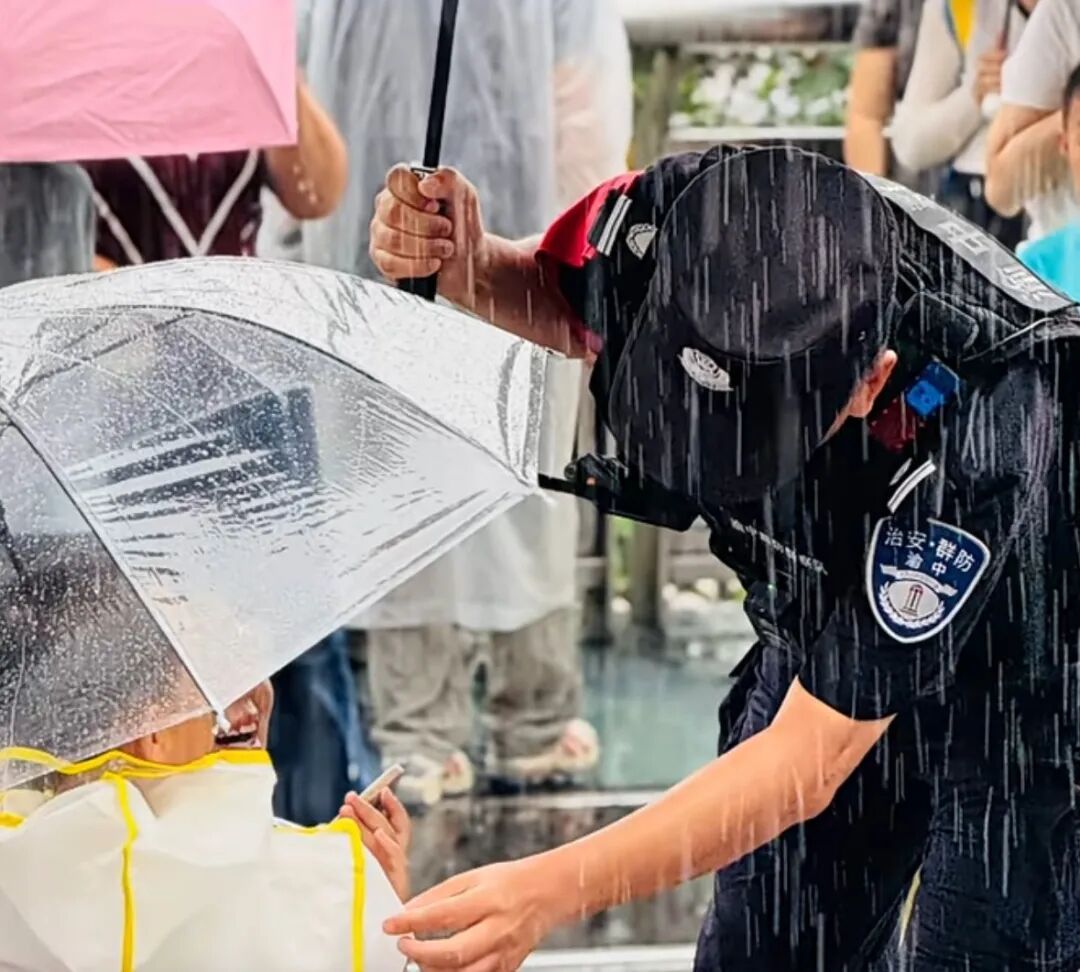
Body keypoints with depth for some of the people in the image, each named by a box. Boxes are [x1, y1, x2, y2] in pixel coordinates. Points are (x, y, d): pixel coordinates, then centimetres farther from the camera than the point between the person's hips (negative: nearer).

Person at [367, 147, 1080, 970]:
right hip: (822, 637, 5)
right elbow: (560, 304, 2)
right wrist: (465, 267, -22)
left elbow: (810, 759, -36)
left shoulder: (980, 419, -41)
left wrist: (550, 890, -43)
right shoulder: (660, 224, -27)